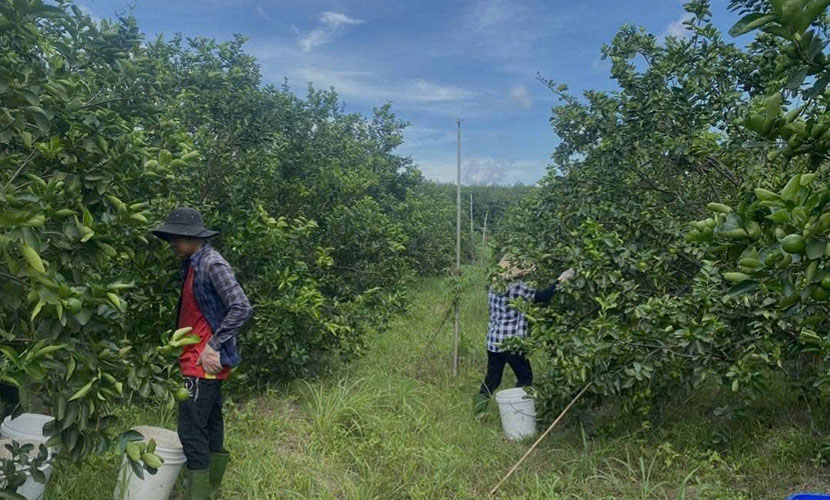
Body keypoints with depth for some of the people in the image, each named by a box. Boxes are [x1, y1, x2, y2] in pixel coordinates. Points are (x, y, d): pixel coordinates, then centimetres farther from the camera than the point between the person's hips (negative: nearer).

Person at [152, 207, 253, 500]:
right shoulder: (193, 265, 12)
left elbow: (242, 309, -24)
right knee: (210, 427, 17)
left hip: (204, 364, -9)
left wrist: (213, 346, -20)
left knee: (191, 432, -4)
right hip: (203, 363, 9)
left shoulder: (212, 265, -16)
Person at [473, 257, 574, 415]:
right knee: (525, 377, 12)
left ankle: (478, 408, 17)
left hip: (493, 341, 7)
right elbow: (543, 296, -13)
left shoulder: (494, 288, 6)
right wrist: (560, 280, -6)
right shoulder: (518, 288, -14)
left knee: (492, 378, 15)